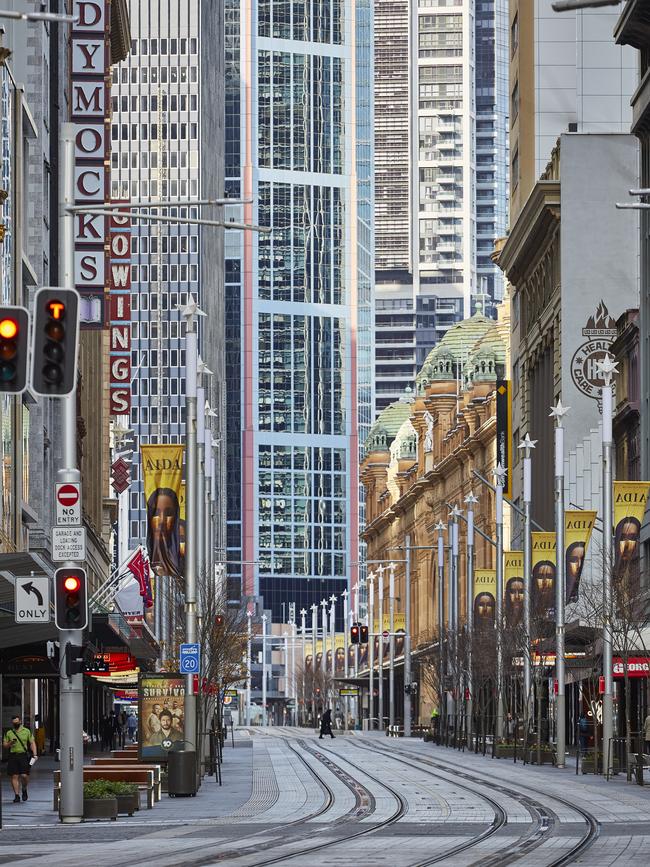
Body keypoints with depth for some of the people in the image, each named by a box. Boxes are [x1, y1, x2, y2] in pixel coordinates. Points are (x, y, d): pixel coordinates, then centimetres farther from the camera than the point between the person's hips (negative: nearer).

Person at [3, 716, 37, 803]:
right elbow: (4, 745, 14)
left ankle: (24, 789, 19)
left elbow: (32, 743, 6)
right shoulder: (9, 733, 12)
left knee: (24, 775, -10)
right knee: (14, 776, -1)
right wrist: (10, 743, -8)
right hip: (13, 756, 2)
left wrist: (34, 754, -4)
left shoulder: (26, 731, 8)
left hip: (24, 755, -2)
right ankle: (16, 795, 5)